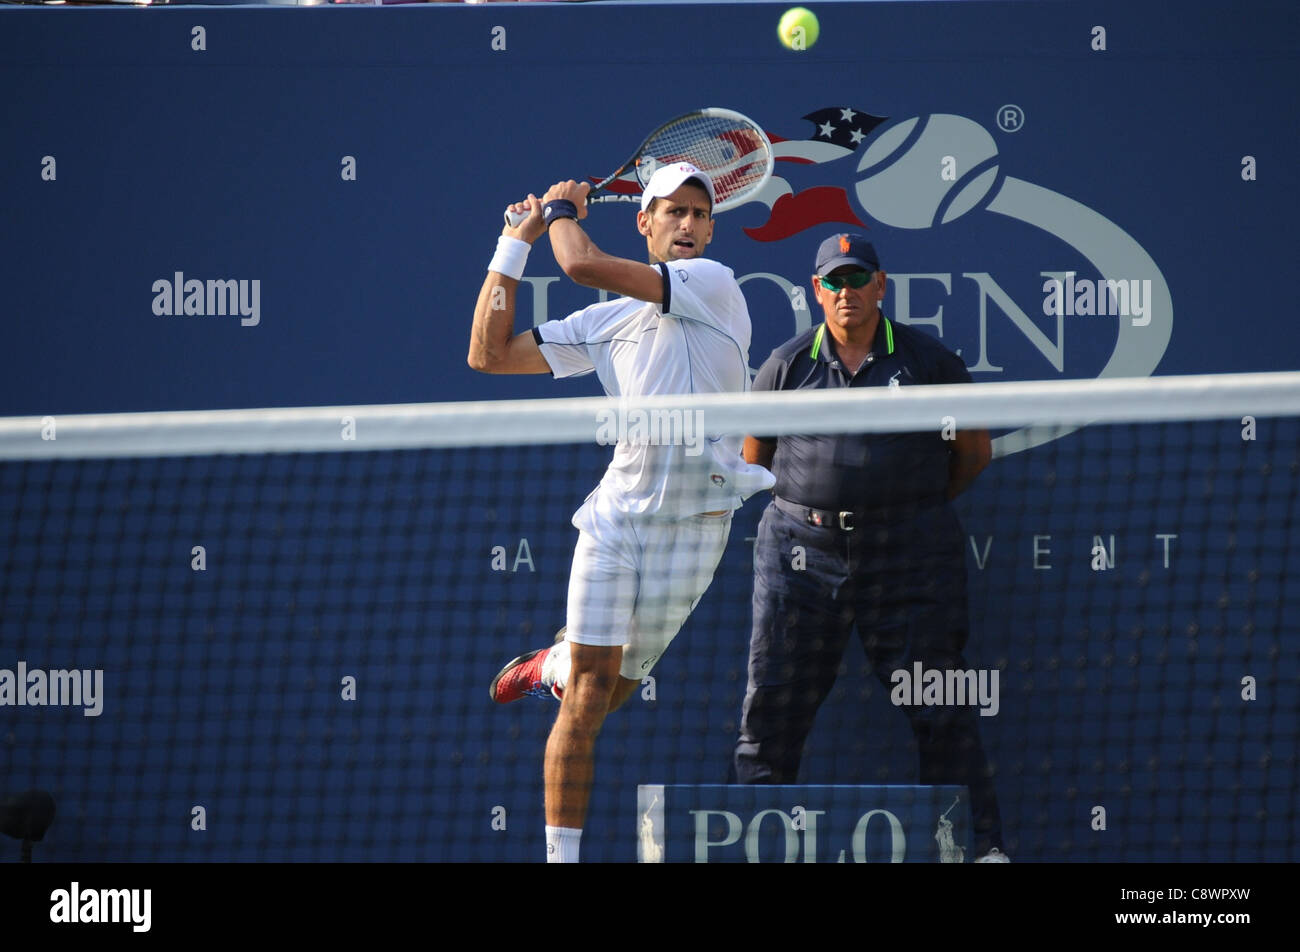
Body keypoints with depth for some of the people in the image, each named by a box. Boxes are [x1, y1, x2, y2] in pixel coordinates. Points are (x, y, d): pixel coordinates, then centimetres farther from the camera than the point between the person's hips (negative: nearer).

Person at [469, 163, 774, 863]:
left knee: (613, 691, 14)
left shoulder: (713, 282, -7)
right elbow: (490, 354, 11)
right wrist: (517, 240, 12)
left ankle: (554, 665, 49)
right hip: (615, 513, 2)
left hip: (694, 526, -2)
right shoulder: (609, 324, 8)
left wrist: (562, 210, 3)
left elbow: (584, 266, -17)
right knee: (587, 701, -7)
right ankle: (561, 855, -1)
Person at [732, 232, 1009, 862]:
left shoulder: (927, 359, 4)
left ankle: (981, 843, 0)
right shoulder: (787, 365, 8)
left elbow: (975, 450, 14)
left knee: (939, 705, -4)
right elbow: (753, 457, 18)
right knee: (774, 699, 1)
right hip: (802, 551, 1)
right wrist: (805, 505, 12)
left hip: (908, 556, -1)